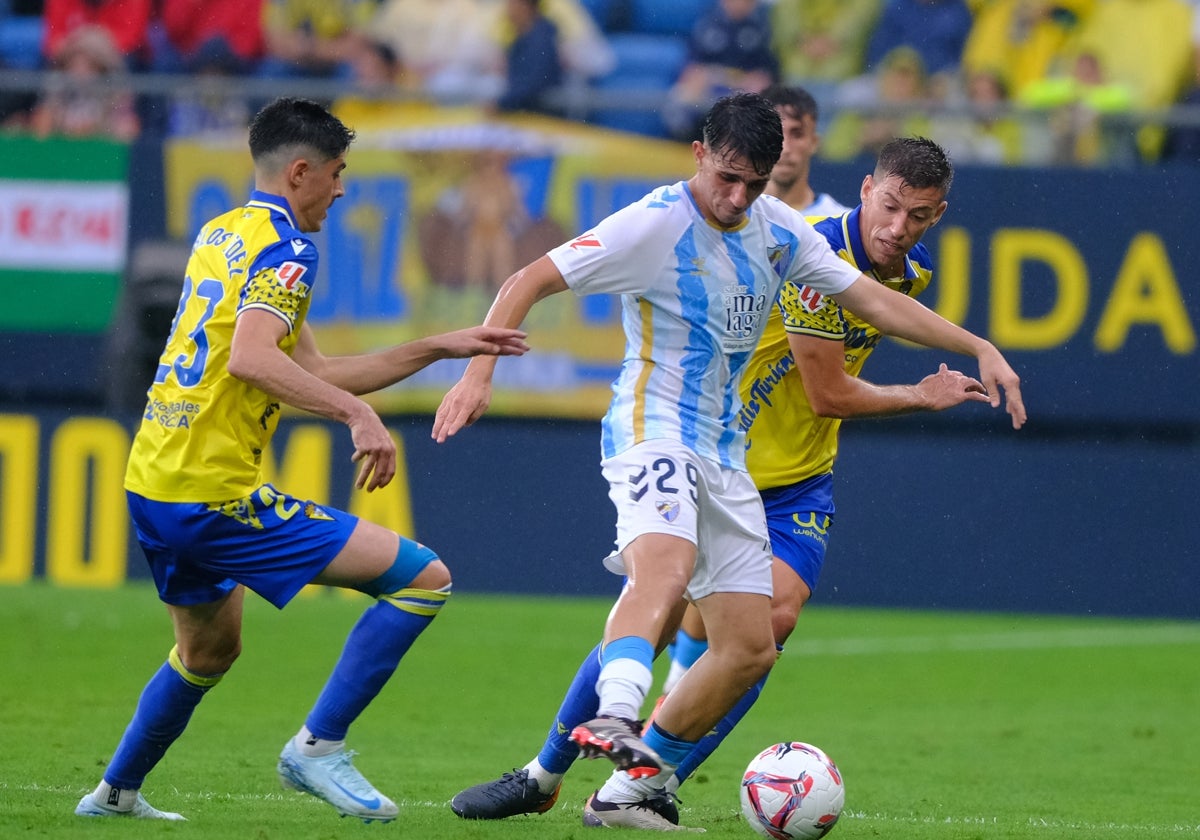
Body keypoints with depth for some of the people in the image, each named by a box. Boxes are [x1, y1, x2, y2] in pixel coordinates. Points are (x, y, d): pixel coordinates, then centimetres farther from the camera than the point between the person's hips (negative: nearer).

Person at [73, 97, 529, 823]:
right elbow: (251, 358, -27)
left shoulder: (221, 233, 18)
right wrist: (357, 413, -30)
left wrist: (439, 348, 23)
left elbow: (310, 372, 22)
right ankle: (318, 747, -7)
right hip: (215, 494, -10)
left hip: (151, 489, 10)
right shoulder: (286, 247, -9)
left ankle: (114, 793, 41)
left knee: (209, 650, 33)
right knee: (423, 578, -8)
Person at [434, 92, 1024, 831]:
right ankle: (615, 720, -59)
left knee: (751, 648, 3)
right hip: (652, 431, -7)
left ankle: (632, 788, 10)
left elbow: (872, 300, 14)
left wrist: (978, 348, 8)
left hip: (725, 455, 7)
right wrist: (478, 372, -22)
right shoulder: (655, 224, -12)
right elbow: (531, 282, -11)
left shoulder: (780, 231, 6)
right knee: (669, 566, -37)